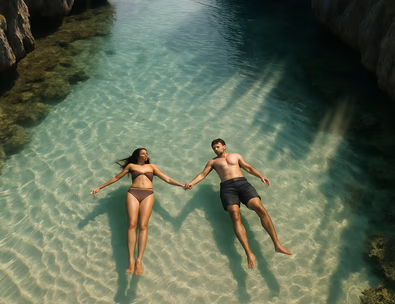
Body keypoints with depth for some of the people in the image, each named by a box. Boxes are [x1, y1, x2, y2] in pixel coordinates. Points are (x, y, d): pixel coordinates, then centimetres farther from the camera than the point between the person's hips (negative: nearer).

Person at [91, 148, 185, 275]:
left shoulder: (151, 166, 26)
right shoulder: (131, 165, 25)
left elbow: (167, 179, 20)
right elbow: (116, 178, 26)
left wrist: (182, 185, 9)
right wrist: (99, 187, 22)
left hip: (148, 194, 0)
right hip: (132, 193, 0)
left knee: (143, 226, -19)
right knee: (132, 224, -20)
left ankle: (139, 260, -28)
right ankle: (131, 259, -27)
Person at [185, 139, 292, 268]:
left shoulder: (236, 156, 28)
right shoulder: (213, 162, 26)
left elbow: (248, 167, 20)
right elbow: (202, 174, 15)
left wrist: (261, 176, 3)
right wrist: (191, 183, -4)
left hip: (242, 183, 1)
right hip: (227, 187, -1)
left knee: (260, 208, -22)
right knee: (235, 216, -25)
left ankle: (277, 244, -24)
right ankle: (249, 254, -35)